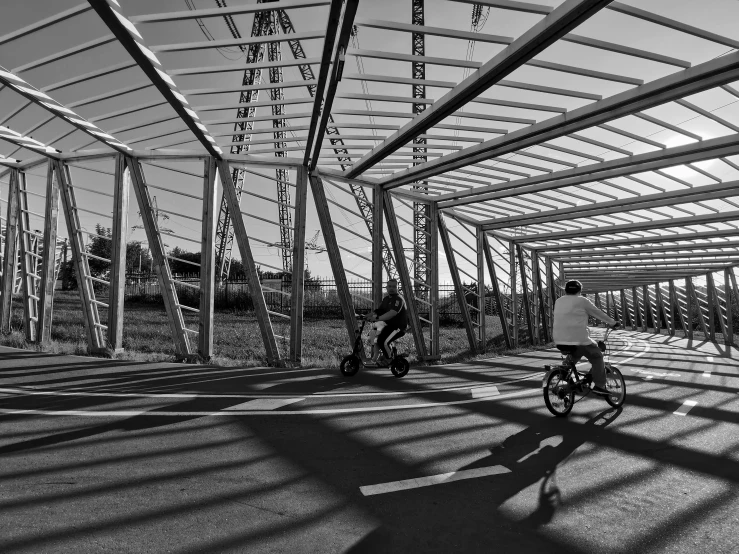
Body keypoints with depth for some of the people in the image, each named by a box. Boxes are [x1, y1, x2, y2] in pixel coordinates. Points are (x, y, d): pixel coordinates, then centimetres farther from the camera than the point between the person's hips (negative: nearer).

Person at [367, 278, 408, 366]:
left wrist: (377, 318, -41)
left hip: (399, 326, -9)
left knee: (384, 342, -21)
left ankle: (389, 359, 3)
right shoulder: (386, 299, 13)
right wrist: (369, 315, -15)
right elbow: (379, 310, 7)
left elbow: (392, 313, -32)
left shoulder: (398, 299, -17)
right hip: (389, 325, 9)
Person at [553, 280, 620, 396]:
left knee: (571, 358, 29)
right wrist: (613, 322, 20)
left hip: (559, 340, 6)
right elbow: (598, 313, 6)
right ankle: (599, 385, 9)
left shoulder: (558, 301, 14)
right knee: (597, 358, 14)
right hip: (578, 339, -5)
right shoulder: (582, 301, -2)